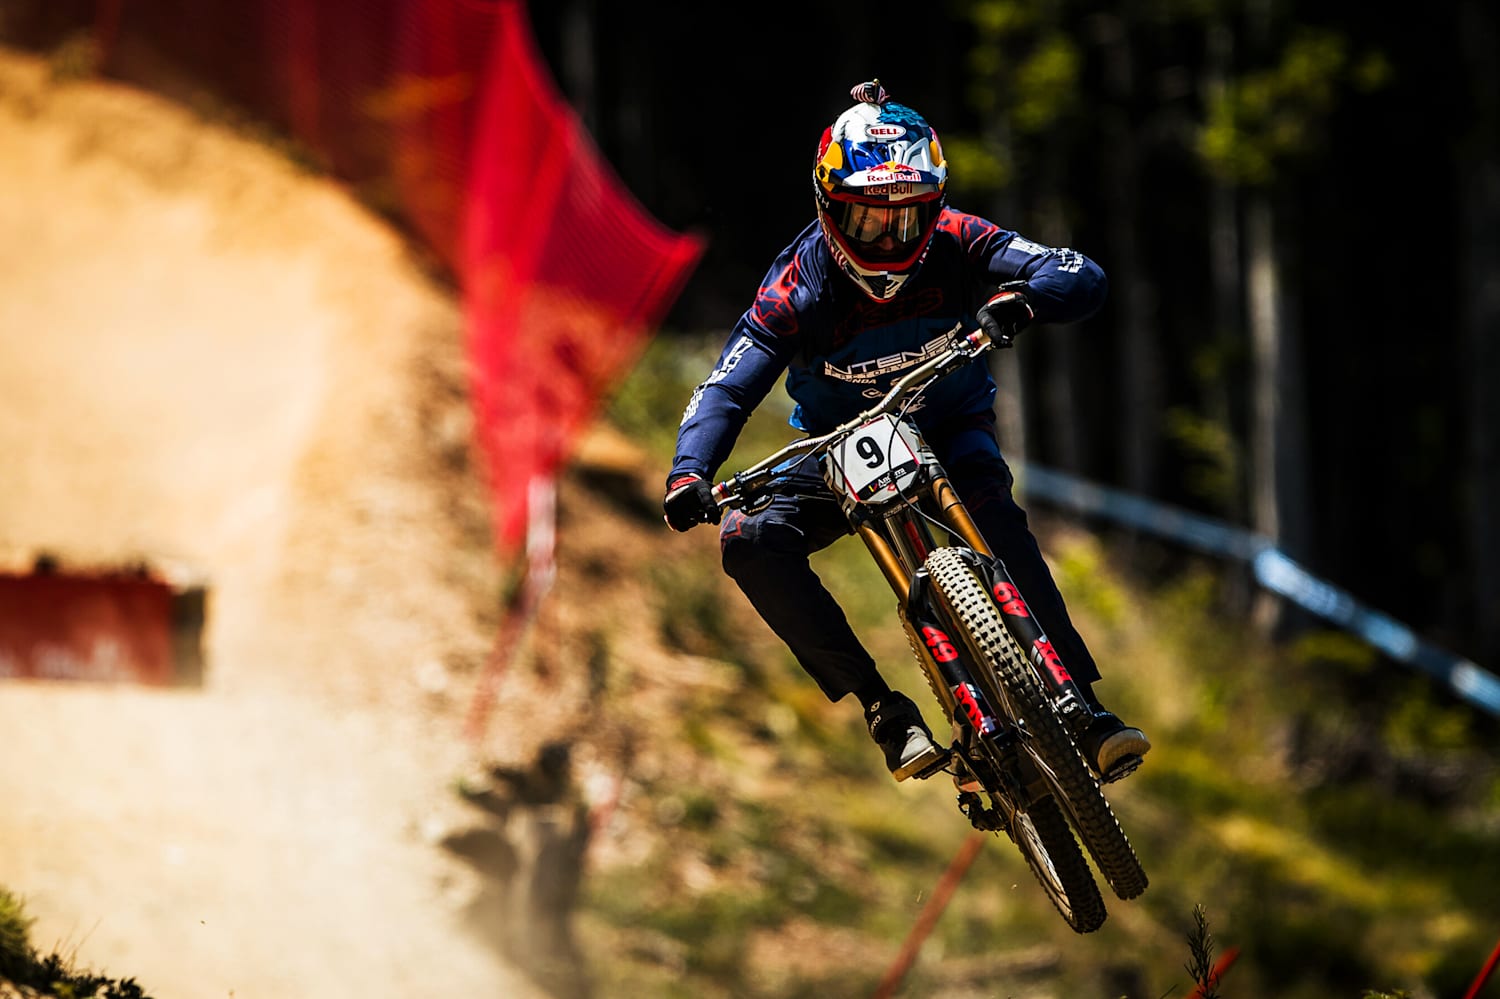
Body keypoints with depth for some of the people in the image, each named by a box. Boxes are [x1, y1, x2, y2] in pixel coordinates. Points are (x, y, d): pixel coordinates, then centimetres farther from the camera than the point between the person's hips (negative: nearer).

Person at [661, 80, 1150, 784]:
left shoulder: (955, 246, -20)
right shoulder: (802, 288, -22)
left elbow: (1084, 279, -27)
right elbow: (725, 390, -25)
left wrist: (1024, 296, -51)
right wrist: (689, 473, -45)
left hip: (949, 428, -1)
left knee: (996, 520, -35)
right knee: (751, 543, -26)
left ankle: (1081, 706, -35)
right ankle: (881, 706, -23)